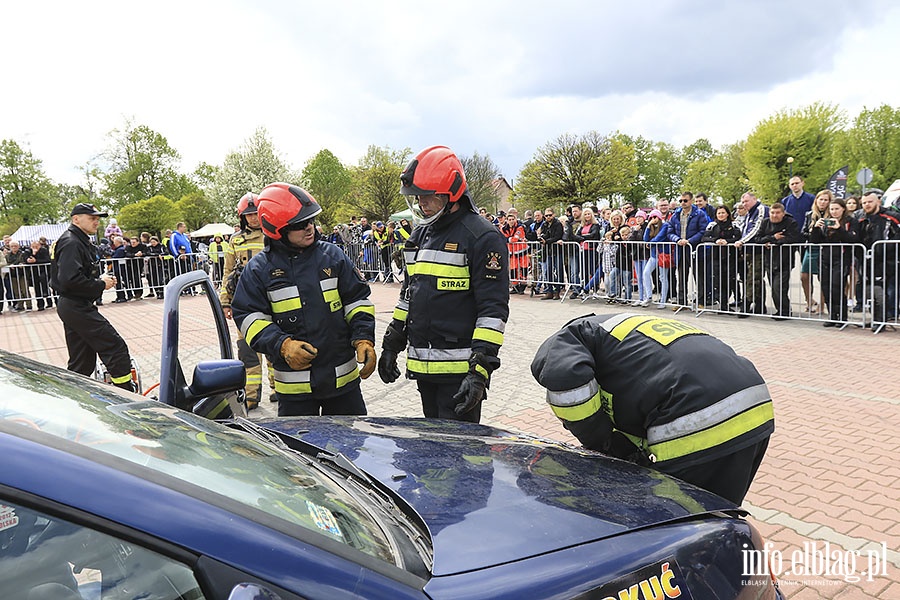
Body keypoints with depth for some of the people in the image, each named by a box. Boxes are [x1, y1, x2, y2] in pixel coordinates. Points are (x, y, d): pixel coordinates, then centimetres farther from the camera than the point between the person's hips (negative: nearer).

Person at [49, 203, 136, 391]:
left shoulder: (79, 242, 19)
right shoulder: (71, 243, -15)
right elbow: (70, 280, -26)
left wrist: (100, 279, 7)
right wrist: (100, 285, -16)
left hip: (70, 307, 11)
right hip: (77, 307, -11)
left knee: (82, 362, 15)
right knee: (116, 348, -12)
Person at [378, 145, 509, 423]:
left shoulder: (482, 237, -12)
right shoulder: (420, 234, 14)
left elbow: (494, 309, -16)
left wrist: (480, 371, -22)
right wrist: (391, 345, 21)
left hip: (459, 370, -8)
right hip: (422, 367, 8)